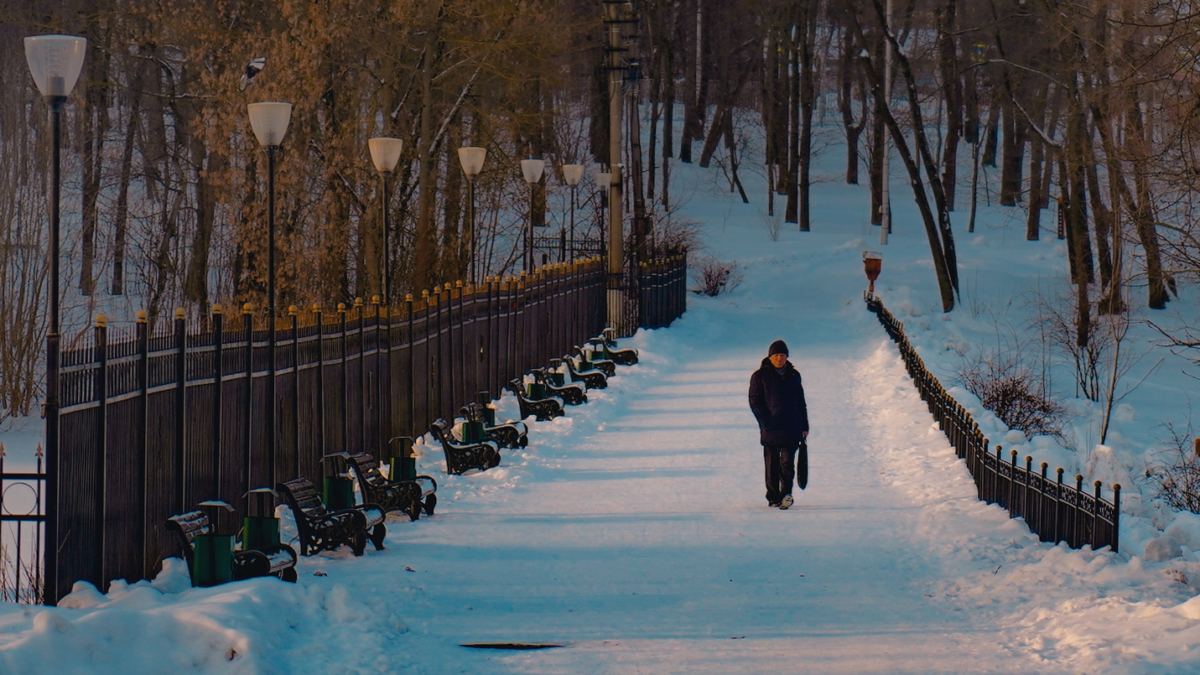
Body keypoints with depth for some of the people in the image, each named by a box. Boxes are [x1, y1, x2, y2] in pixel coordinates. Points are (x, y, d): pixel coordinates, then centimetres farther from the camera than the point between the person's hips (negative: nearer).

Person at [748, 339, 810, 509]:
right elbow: (755, 402, -1)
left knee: (787, 462, -11)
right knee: (772, 464, 4)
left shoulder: (793, 375, 13)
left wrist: (804, 427, 12)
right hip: (770, 430, -1)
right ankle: (773, 497, 12)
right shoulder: (760, 376, 3)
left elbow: (801, 403, 17)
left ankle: (786, 494, -14)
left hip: (792, 429, 1)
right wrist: (766, 423, -12)